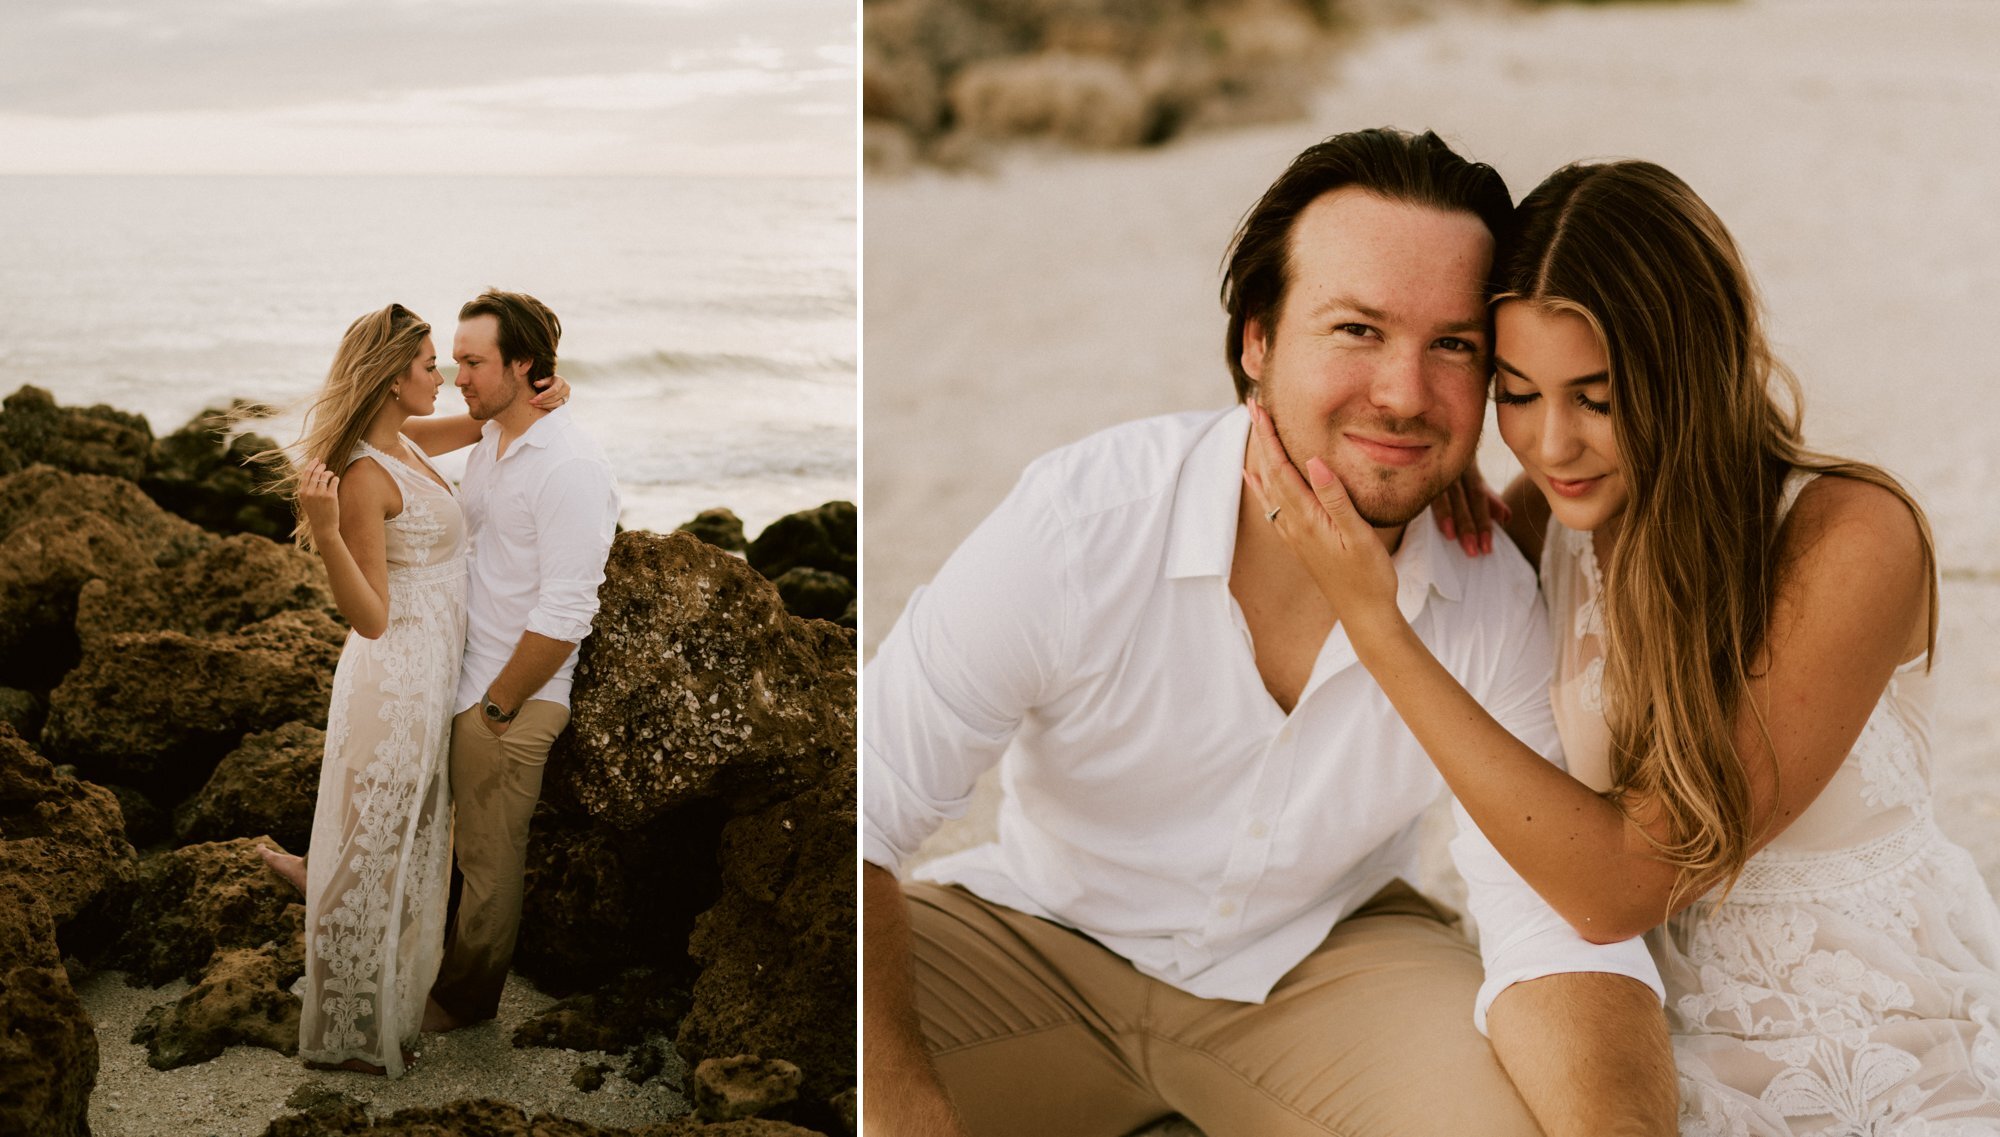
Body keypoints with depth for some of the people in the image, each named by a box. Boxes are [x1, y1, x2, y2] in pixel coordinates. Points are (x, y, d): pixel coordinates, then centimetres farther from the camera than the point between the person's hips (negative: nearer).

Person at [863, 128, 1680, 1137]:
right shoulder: (1078, 524, -26)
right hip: (1041, 933, -1)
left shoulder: (1497, 610, -17)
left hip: (1327, 954, 2)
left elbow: (1561, 927, -20)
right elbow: (858, 812, -26)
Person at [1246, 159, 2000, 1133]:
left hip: (1900, 1056, -4)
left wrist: (1373, 618, -27)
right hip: (1680, 1044, 4)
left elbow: (1617, 887, -24)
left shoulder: (1852, 538, -20)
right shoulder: (1539, 516, -6)